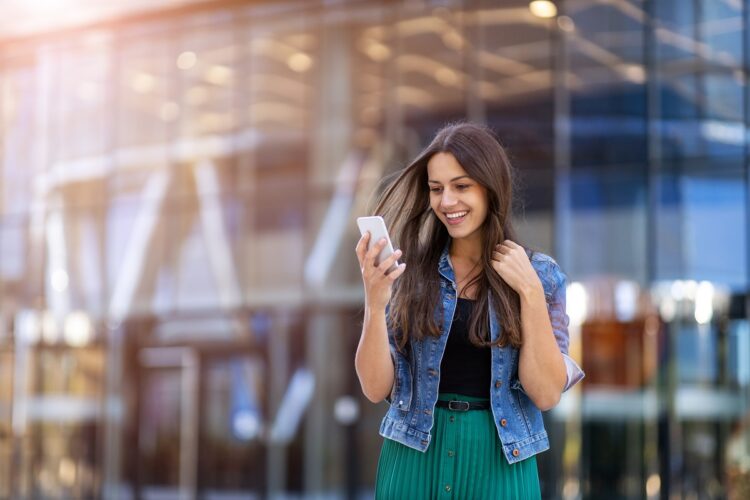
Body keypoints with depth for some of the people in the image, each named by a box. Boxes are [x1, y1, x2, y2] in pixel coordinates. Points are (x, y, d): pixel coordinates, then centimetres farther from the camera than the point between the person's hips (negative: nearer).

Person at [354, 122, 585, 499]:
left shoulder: (540, 274, -1)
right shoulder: (408, 269, -2)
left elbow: (546, 393, -8)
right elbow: (376, 387, -6)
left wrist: (530, 292, -14)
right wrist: (375, 303, -20)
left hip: (500, 463, 0)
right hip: (414, 457, 0)